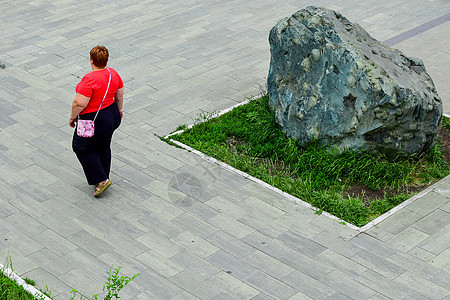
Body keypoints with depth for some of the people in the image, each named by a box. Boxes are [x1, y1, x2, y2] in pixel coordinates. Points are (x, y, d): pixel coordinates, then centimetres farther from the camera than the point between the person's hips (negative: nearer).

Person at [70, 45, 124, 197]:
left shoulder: (89, 80, -28)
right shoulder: (113, 73, -4)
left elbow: (79, 103, -25)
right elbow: (120, 95, 9)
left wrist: (72, 117, -9)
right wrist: (119, 109, 25)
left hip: (95, 122, -7)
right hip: (112, 116, 8)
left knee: (82, 148, 13)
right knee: (103, 147, 22)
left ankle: (101, 180, 11)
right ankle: (104, 177, 36)